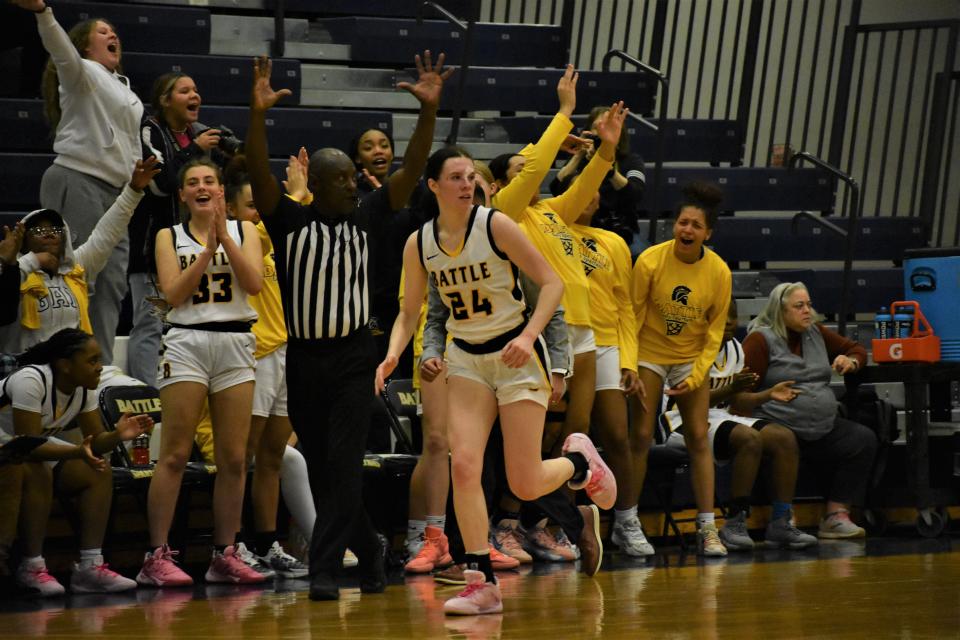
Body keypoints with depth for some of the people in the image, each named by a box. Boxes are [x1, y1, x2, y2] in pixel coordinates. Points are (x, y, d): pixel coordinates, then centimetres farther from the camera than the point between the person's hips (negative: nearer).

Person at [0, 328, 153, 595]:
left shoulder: (84, 388, -7)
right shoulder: (31, 381, -30)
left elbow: (95, 441, -4)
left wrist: (117, 435, -27)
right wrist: (77, 452, -46)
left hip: (39, 445, 8)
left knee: (99, 471, -10)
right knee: (37, 473, -36)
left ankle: (90, 566, -13)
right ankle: (32, 568, -27)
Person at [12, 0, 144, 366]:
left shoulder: (124, 89, 24)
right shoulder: (83, 73, -2)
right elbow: (62, 49, -24)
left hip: (114, 193, 8)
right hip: (77, 184, -8)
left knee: (112, 283, 3)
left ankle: (102, 367, 5)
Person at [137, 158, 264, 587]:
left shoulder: (244, 230, 10)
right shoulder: (170, 237, 7)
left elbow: (254, 283, -4)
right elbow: (174, 293, -5)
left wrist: (224, 236, -10)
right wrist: (208, 249, -11)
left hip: (235, 344, 2)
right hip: (187, 342, -2)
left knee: (234, 458, 2)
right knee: (174, 455, -8)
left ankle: (225, 555, 10)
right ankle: (157, 556, -8)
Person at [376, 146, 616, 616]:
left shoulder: (495, 226, -15)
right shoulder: (418, 244, -3)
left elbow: (552, 283, -12)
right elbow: (410, 312, 7)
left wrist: (528, 336, -26)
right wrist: (393, 354, -12)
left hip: (516, 355, -3)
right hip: (466, 359, 4)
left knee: (525, 485, -6)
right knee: (463, 464, -15)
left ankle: (579, 462, 29)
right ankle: (481, 583, -8)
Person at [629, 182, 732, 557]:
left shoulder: (719, 272, -11)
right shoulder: (650, 261, -16)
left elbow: (714, 331, -2)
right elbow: (633, 316, -10)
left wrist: (697, 375, -10)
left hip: (692, 358, 2)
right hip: (650, 354, -2)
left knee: (699, 438, -3)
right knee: (641, 436, -5)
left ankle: (707, 528, -1)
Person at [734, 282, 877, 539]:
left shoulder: (816, 332, 18)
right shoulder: (761, 340, -2)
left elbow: (857, 350, 31)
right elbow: (740, 396, -8)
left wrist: (851, 361, 7)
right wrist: (769, 395, -27)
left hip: (824, 426, 7)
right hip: (778, 426, -7)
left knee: (864, 440, -15)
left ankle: (836, 515, -11)